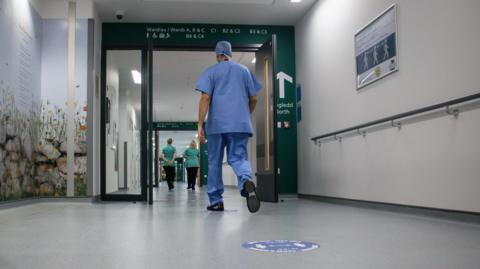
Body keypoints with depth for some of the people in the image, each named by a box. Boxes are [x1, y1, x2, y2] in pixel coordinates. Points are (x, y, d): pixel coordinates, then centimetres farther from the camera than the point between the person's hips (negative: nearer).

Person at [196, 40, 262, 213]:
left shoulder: (211, 71, 6)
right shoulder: (244, 70, 14)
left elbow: (205, 98, -6)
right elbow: (253, 99, 13)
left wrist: (200, 124, -7)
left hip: (217, 124, -1)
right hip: (241, 124, 2)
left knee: (215, 162, 10)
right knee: (238, 158, 0)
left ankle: (216, 201, 13)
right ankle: (247, 181, -33)